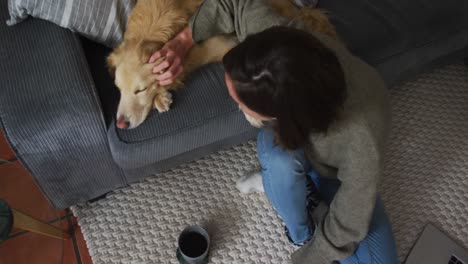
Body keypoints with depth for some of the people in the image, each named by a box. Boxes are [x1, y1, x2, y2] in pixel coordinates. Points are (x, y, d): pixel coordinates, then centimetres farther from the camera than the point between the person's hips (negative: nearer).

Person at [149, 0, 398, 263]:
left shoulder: (361, 139, -45)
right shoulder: (283, 43, -37)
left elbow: (347, 226, -29)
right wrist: (183, 41, -20)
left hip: (339, 174, -1)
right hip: (294, 145, 2)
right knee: (279, 158, -35)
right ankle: (301, 233, -3)